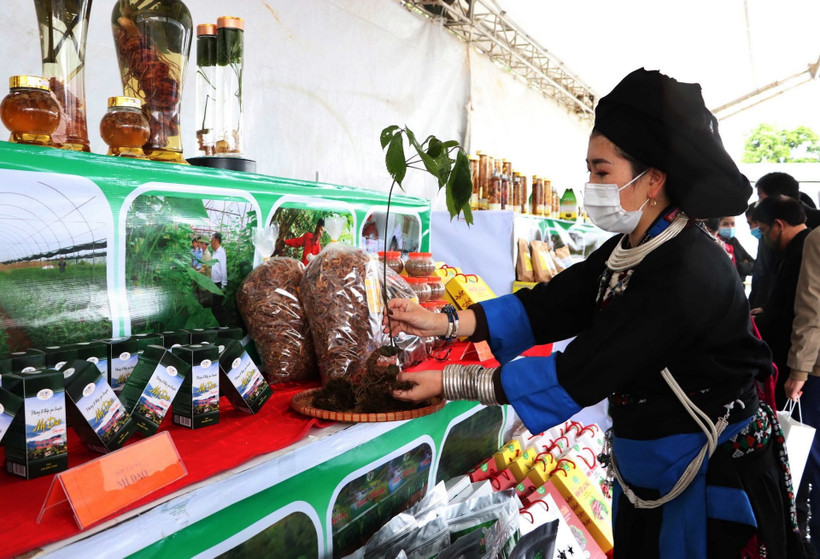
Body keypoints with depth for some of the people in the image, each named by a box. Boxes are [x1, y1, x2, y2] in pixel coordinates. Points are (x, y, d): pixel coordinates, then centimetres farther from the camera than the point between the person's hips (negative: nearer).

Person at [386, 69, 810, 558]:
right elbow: (546, 306, -5)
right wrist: (444, 323, -15)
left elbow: (580, 374, -29)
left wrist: (450, 383, -26)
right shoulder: (624, 253, 0)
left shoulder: (690, 271, -28)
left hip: (714, 489, -8)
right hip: (648, 477, 8)